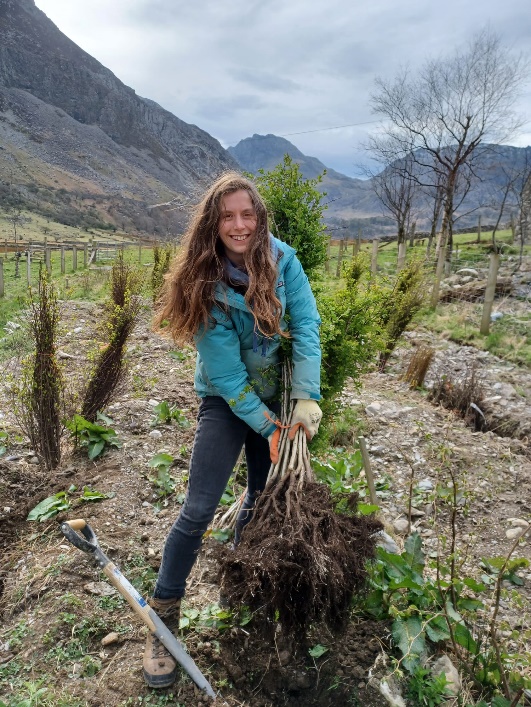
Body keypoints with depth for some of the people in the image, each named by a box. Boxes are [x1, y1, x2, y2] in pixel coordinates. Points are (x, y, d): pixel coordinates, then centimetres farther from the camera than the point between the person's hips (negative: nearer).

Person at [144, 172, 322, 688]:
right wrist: (266, 426, -18)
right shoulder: (204, 285, -21)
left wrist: (306, 399, -23)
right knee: (198, 511, -6)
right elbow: (226, 374, -19)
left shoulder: (281, 259, -12)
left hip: (278, 395, 4)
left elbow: (305, 327, -15)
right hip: (227, 402, -4)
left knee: (263, 495, 16)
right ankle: (162, 619, 12)